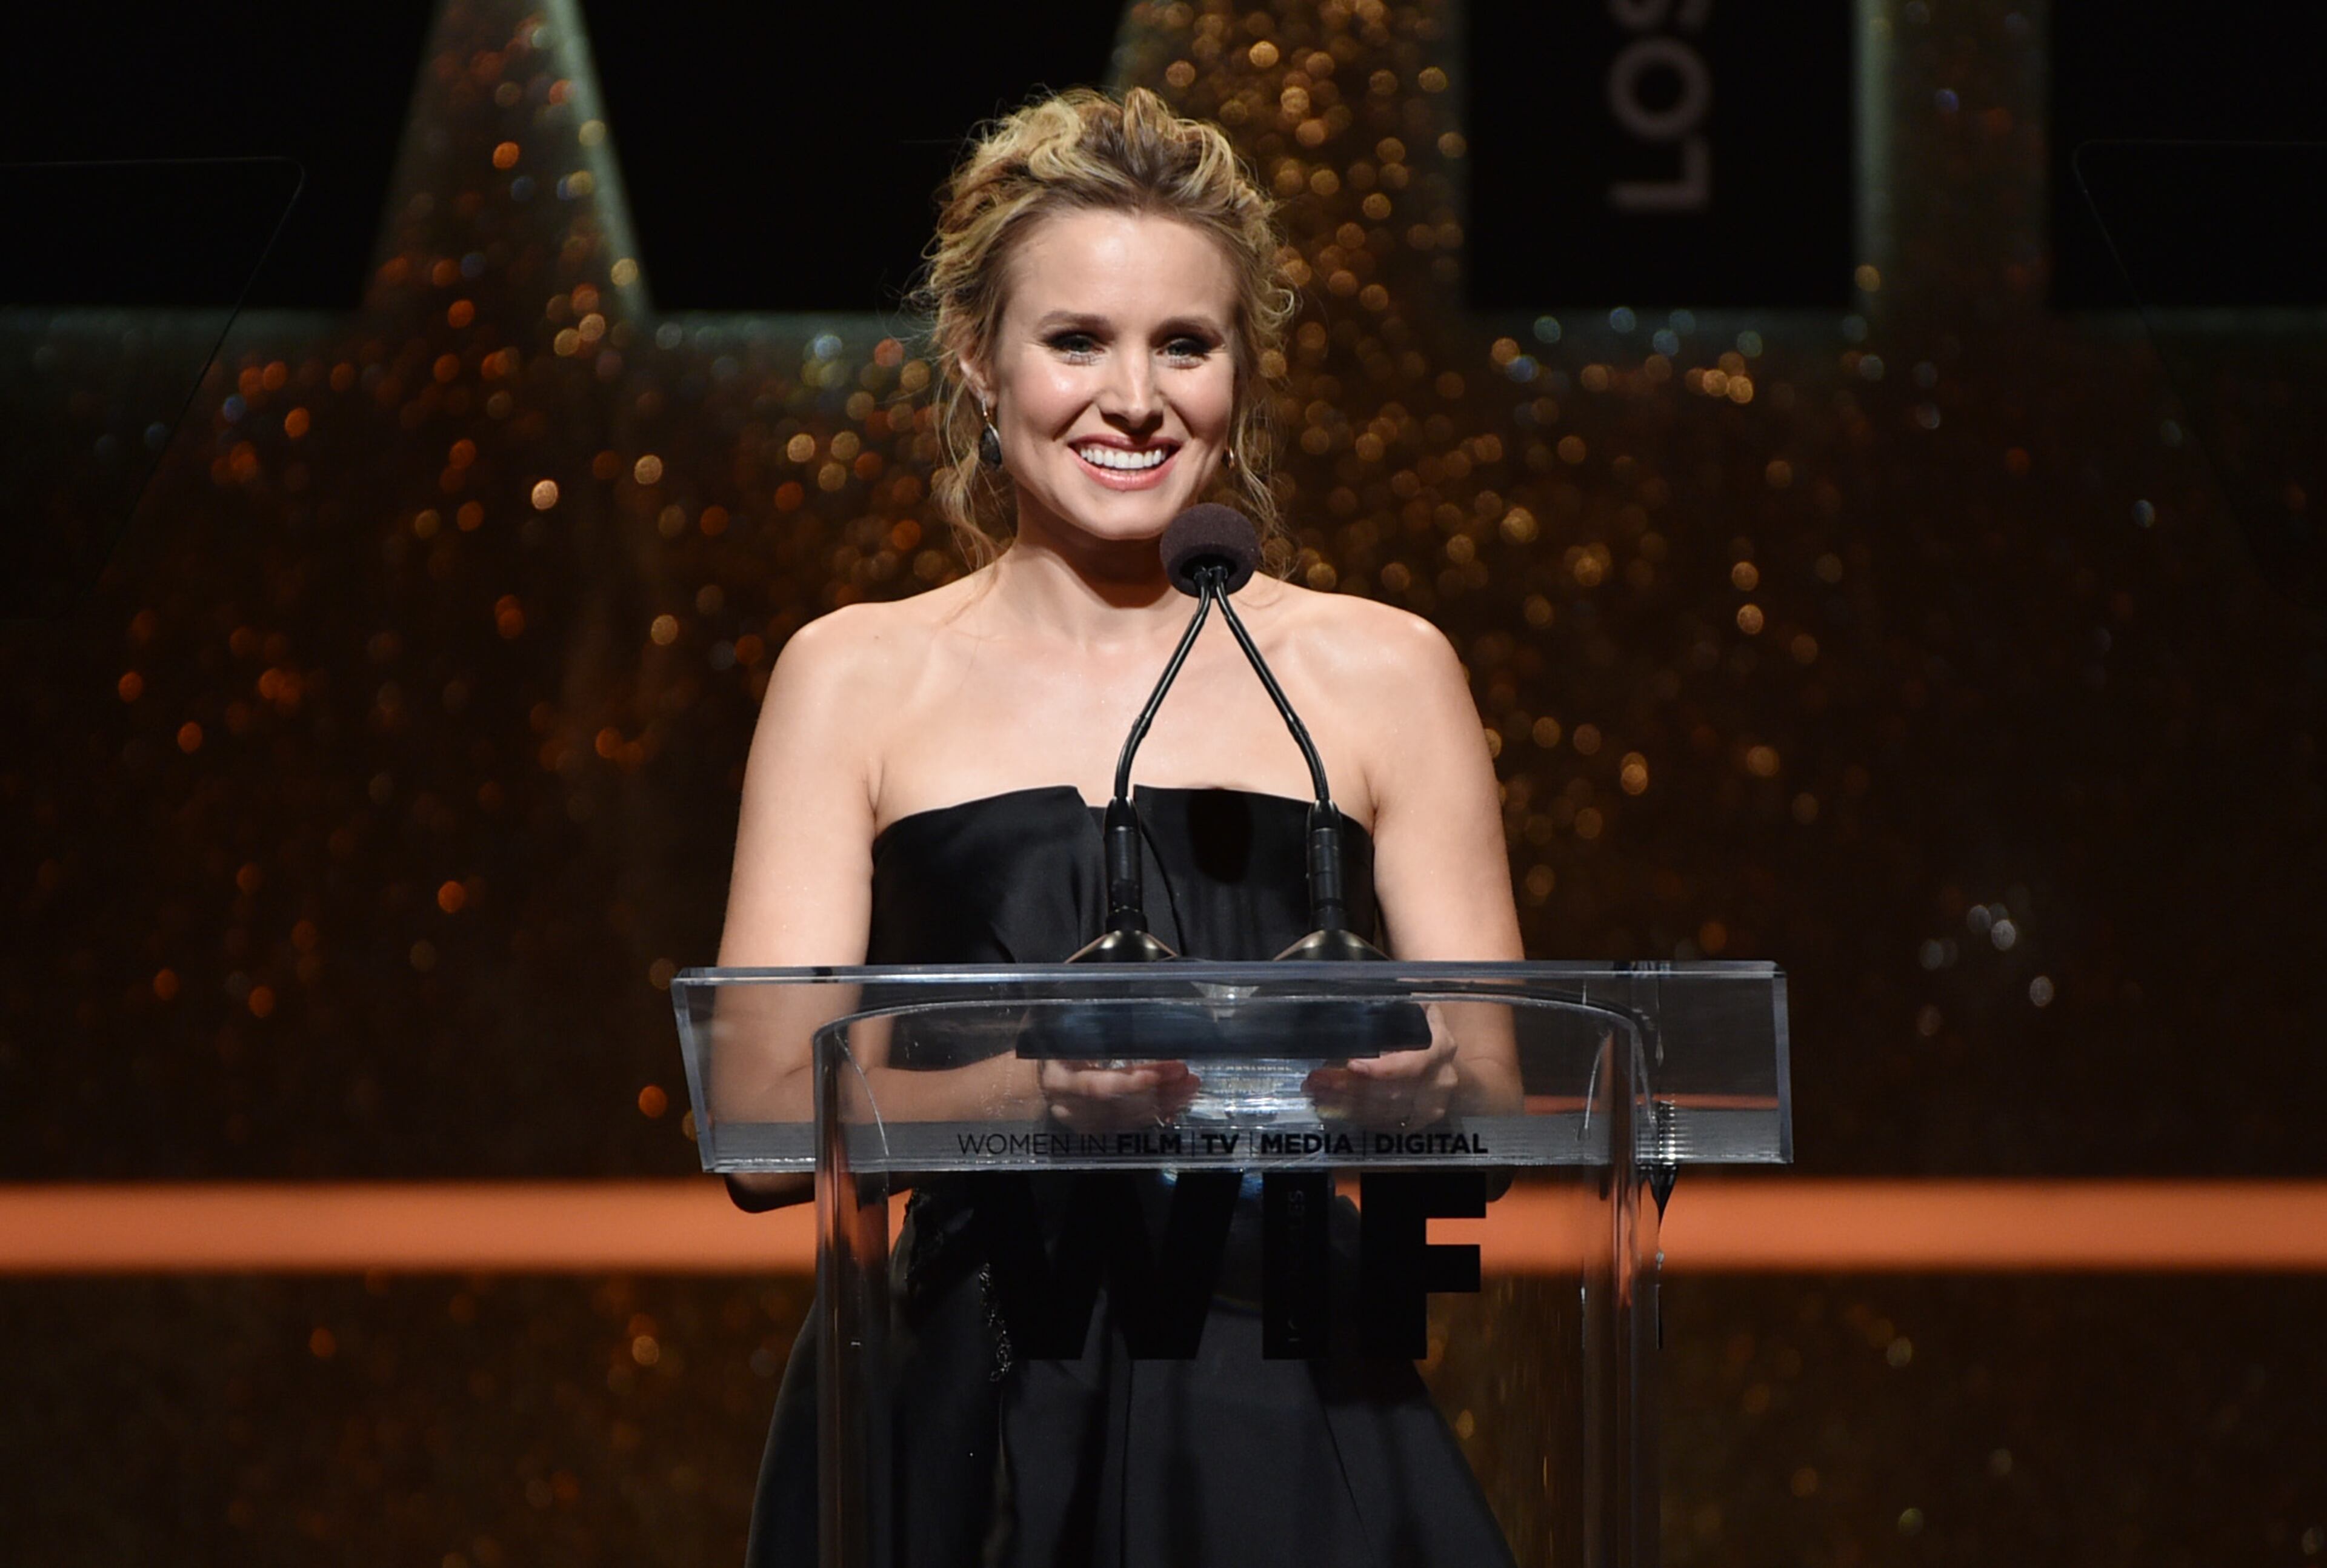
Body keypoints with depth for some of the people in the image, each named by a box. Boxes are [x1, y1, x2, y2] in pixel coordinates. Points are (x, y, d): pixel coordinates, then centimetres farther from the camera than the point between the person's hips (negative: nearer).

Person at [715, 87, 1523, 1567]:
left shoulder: (1379, 673, 11)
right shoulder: (857, 681, 9)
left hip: (1286, 1419, 0)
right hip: (953, 1428, 0)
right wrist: (1021, 1077, -20)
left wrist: (1417, 1075, -15)